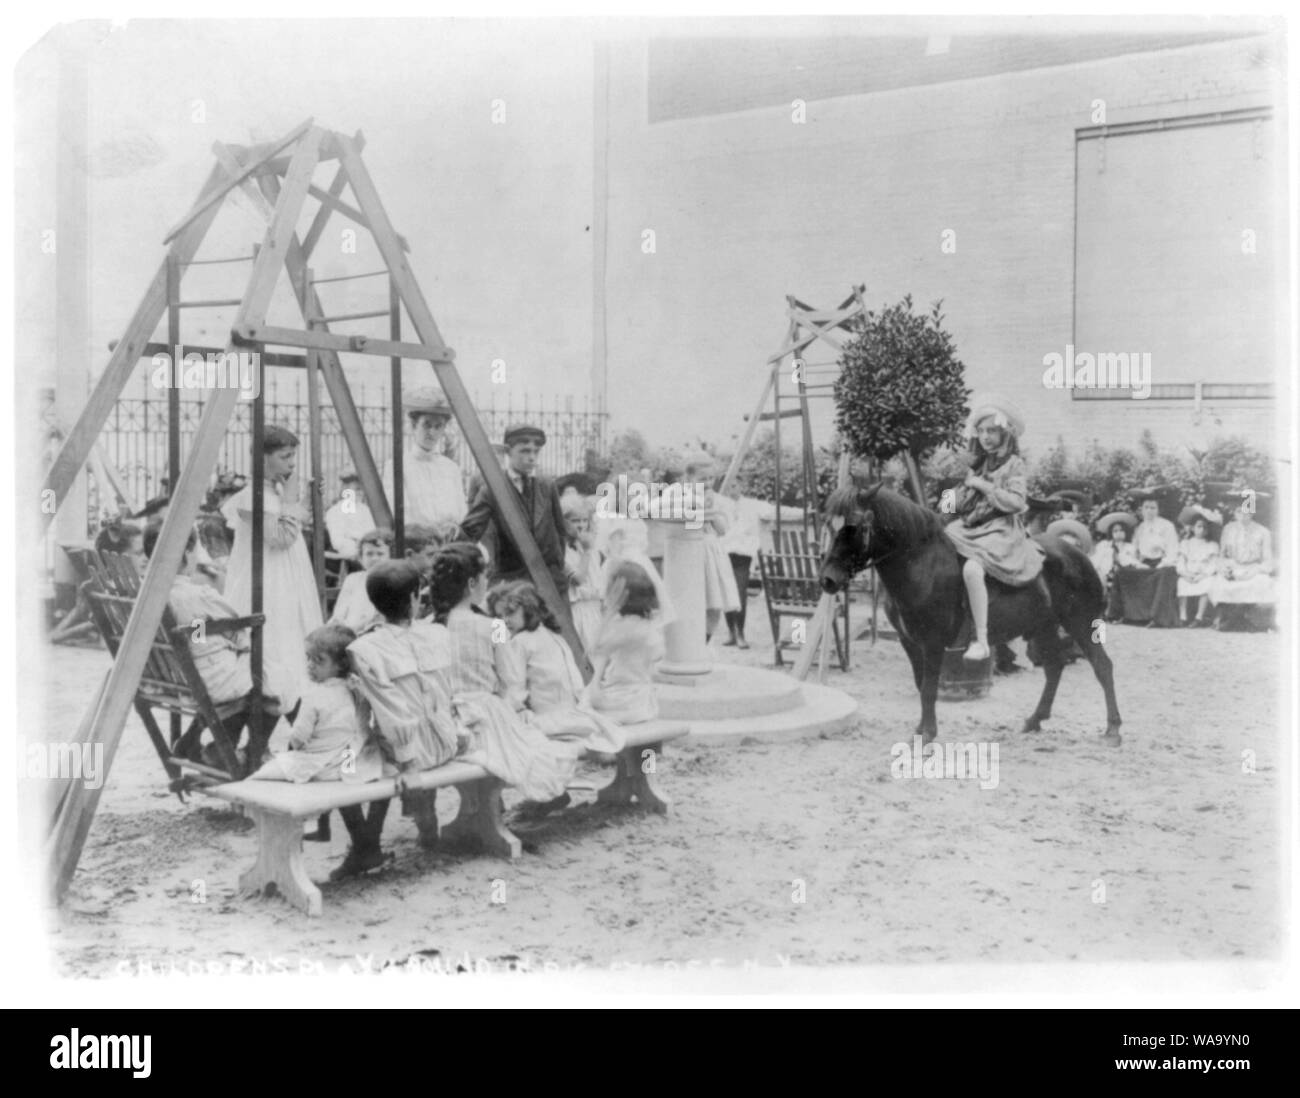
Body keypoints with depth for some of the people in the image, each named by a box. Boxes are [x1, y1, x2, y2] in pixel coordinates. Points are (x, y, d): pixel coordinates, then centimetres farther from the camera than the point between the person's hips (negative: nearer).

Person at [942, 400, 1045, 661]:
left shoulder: (1014, 465, -1)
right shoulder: (977, 466, 18)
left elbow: (1016, 502, -15)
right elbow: (963, 505, 24)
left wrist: (985, 486, -14)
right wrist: (954, 499, 2)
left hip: (1000, 532, -8)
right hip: (969, 529, 8)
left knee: (972, 568, -33)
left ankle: (981, 641, -32)